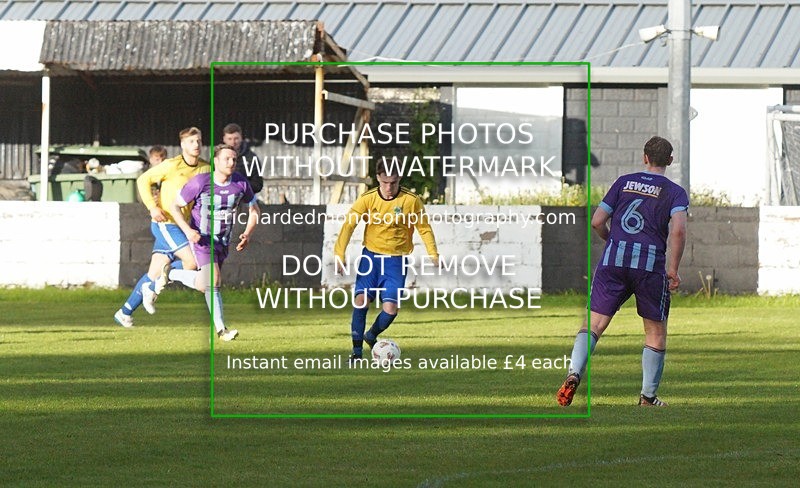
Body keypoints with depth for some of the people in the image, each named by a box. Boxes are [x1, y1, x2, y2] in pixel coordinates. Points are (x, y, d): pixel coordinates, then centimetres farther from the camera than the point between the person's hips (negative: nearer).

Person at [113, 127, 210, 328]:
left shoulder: (205, 169, 4)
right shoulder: (172, 165, -11)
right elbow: (143, 180, -6)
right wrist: (152, 206, -17)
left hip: (182, 226, 6)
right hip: (165, 223, -6)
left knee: (155, 272, 7)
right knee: (192, 260, -19)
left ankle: (125, 312, 17)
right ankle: (150, 288, -2)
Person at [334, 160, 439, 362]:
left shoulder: (411, 201, -7)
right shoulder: (367, 199, -5)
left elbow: (424, 228, 5)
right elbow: (349, 225, -3)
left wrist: (433, 254, -5)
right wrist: (339, 255, -12)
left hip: (396, 260, -1)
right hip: (371, 255, 1)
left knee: (390, 308, -12)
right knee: (361, 300, -15)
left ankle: (371, 336, 20)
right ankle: (357, 350, -3)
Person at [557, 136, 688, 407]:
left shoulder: (624, 182, 13)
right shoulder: (674, 192, 6)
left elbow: (597, 221, 10)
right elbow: (678, 230, -12)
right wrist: (673, 270, -5)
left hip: (613, 259, 2)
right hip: (651, 263, -2)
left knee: (594, 322, 2)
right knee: (656, 331, 12)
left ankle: (574, 373, -22)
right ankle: (647, 396, 14)